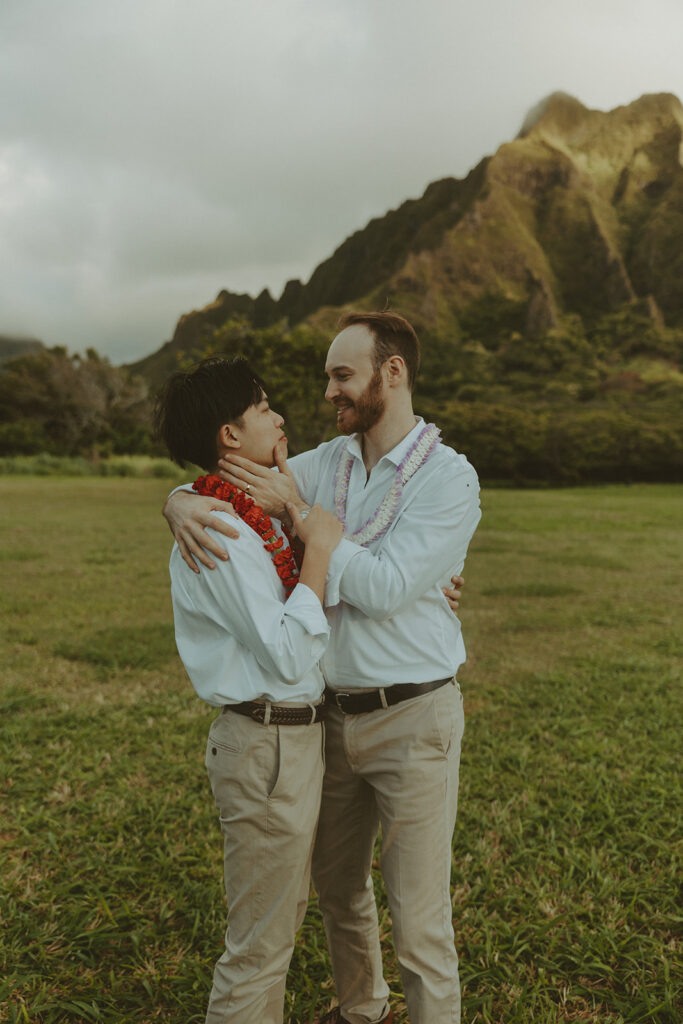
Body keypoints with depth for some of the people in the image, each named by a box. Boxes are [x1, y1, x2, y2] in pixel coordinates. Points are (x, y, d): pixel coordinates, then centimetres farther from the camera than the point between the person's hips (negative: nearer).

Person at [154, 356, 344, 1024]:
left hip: (299, 734, 10)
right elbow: (286, 654, -24)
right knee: (259, 941, 7)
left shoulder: (254, 516, 9)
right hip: (267, 746, -10)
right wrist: (319, 551, -21)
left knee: (283, 917, 26)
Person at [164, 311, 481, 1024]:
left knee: (418, 912, 6)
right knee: (337, 886, 23)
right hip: (335, 713, 6)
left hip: (411, 718, -6)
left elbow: (384, 588, -23)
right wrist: (182, 503, -19)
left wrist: (298, 510, -21)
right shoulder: (328, 462, 4)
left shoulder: (449, 478, -13)